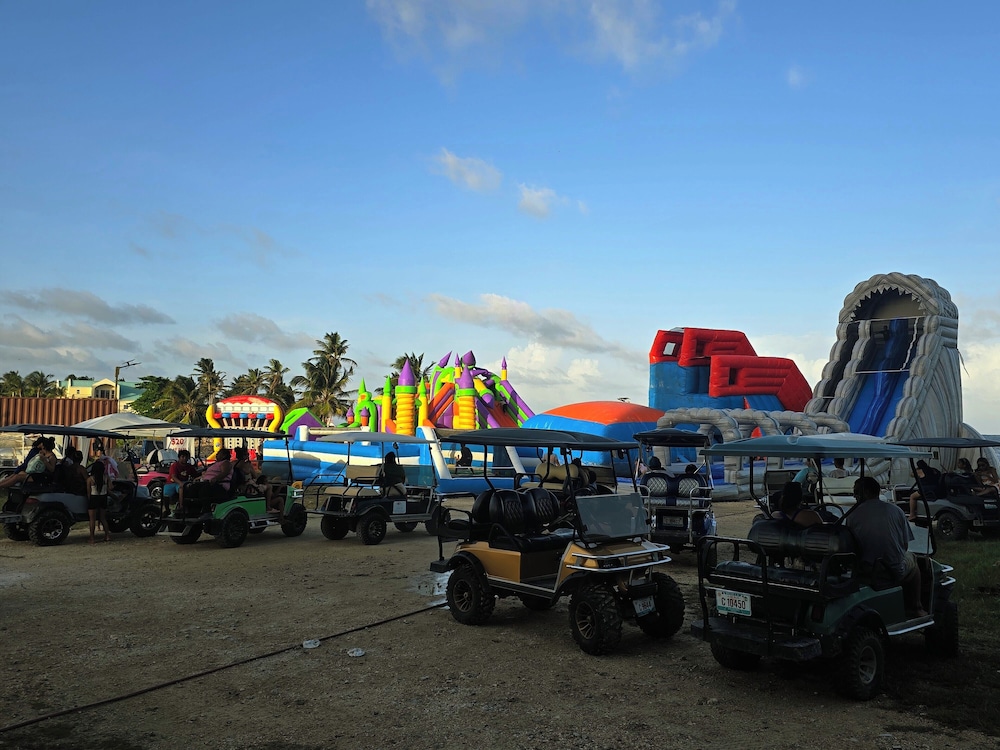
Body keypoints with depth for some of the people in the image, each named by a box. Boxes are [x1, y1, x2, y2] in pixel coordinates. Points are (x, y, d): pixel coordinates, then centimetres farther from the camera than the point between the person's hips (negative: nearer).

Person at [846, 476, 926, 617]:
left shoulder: (851, 517, -6)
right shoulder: (895, 510, -3)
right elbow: (905, 545, 3)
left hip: (865, 574, 1)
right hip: (896, 573, 0)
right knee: (911, 558, 33)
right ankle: (914, 609, 38)